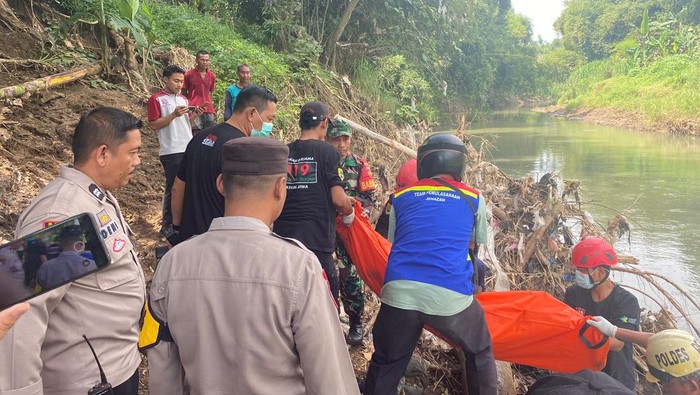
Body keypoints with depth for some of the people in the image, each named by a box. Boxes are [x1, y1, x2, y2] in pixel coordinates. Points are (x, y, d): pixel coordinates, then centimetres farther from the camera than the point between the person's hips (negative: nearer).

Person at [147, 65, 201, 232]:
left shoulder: (184, 99, 16)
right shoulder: (156, 99, -4)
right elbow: (153, 125, -10)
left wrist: (194, 115, 1)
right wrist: (174, 114, -18)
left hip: (189, 149, 6)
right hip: (171, 152, -6)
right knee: (173, 188, -1)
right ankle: (167, 224, 9)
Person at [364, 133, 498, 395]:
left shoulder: (401, 197, 18)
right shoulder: (473, 198, 15)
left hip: (399, 292, 1)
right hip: (450, 295, -1)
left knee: (385, 366, 19)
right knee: (480, 352, 26)